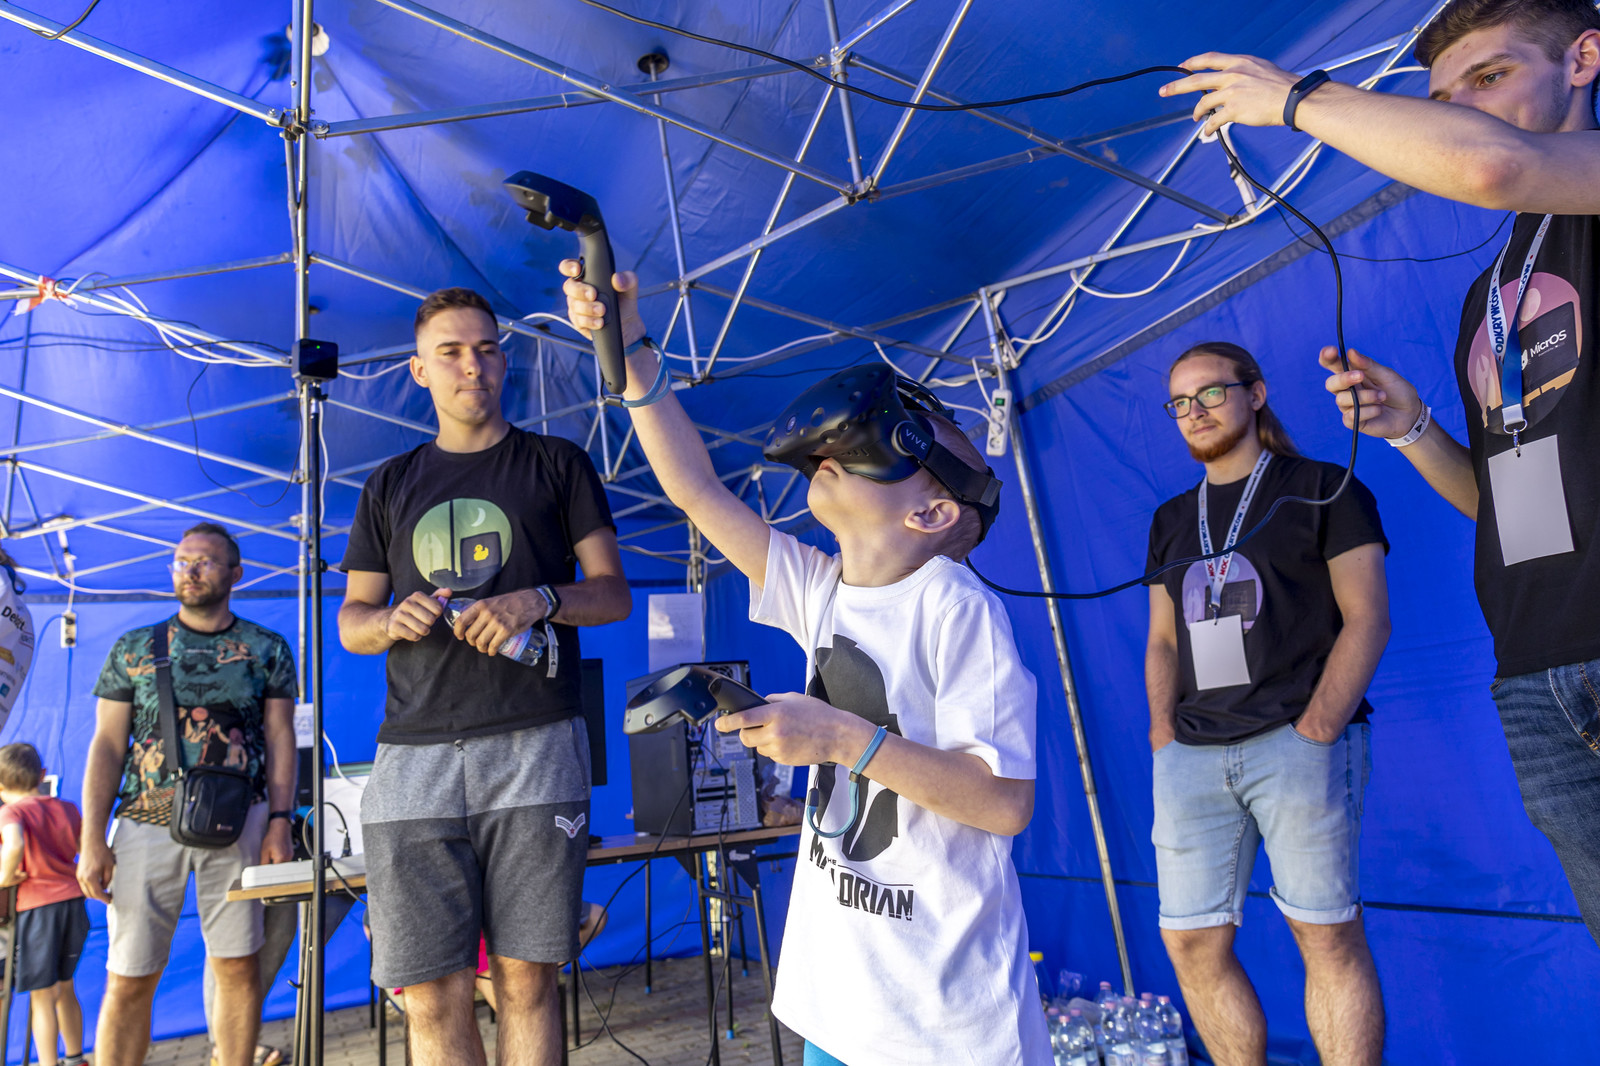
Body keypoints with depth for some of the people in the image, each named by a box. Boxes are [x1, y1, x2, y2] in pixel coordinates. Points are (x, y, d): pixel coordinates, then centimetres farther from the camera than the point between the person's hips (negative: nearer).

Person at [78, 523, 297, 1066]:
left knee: (238, 965, 2)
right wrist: (92, 839, -1)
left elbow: (280, 737, 5)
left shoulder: (267, 649, 7)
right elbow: (107, 746, 7)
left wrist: (279, 822, -4)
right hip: (146, 820, 1)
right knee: (129, 978, 2)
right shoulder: (132, 648, 9)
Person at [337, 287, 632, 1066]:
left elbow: (613, 593, 8)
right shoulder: (390, 486, 20)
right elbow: (350, 620, 19)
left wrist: (540, 600, -13)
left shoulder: (557, 464, 12)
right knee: (431, 996, 0)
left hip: (534, 745, -2)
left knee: (526, 979, 0)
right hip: (413, 754, 3)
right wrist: (392, 621, -4)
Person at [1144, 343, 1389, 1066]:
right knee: (1190, 944, 3)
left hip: (1297, 740, -4)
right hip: (1191, 755, 5)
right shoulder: (1170, 520, 20)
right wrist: (1163, 731, 5)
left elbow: (1367, 618, -1)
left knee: (1327, 935, -4)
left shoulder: (1323, 490, 6)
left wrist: (1315, 730, -12)